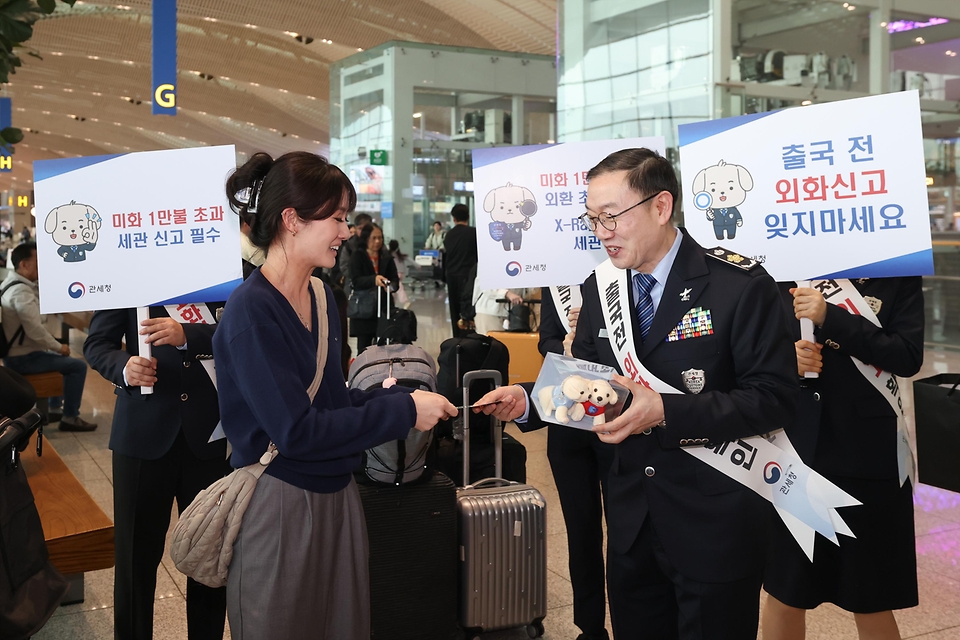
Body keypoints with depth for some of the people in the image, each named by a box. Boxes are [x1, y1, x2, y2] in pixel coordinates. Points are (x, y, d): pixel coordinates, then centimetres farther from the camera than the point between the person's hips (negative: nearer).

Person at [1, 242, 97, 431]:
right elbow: (35, 331, -29)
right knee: (78, 366, -13)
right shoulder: (22, 291, -25)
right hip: (22, 358, -11)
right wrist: (59, 347, -15)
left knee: (60, 358, 30)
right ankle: (70, 418, -6)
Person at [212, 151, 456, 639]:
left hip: (336, 495, 8)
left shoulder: (320, 296, 6)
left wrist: (401, 397, -7)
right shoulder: (252, 310, -19)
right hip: (279, 503, -8)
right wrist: (401, 412, -19)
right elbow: (296, 432, -24)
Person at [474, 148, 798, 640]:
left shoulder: (739, 286, -14)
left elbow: (774, 396, -17)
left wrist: (666, 413, -27)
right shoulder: (599, 289, 5)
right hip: (631, 522, 5)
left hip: (713, 523, -5)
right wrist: (527, 402, -9)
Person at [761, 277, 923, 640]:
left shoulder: (898, 278, 0)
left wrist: (830, 318, -20)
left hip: (867, 458, -1)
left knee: (871, 604, 8)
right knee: (785, 594, 12)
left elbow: (909, 357, -11)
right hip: (794, 451, 2)